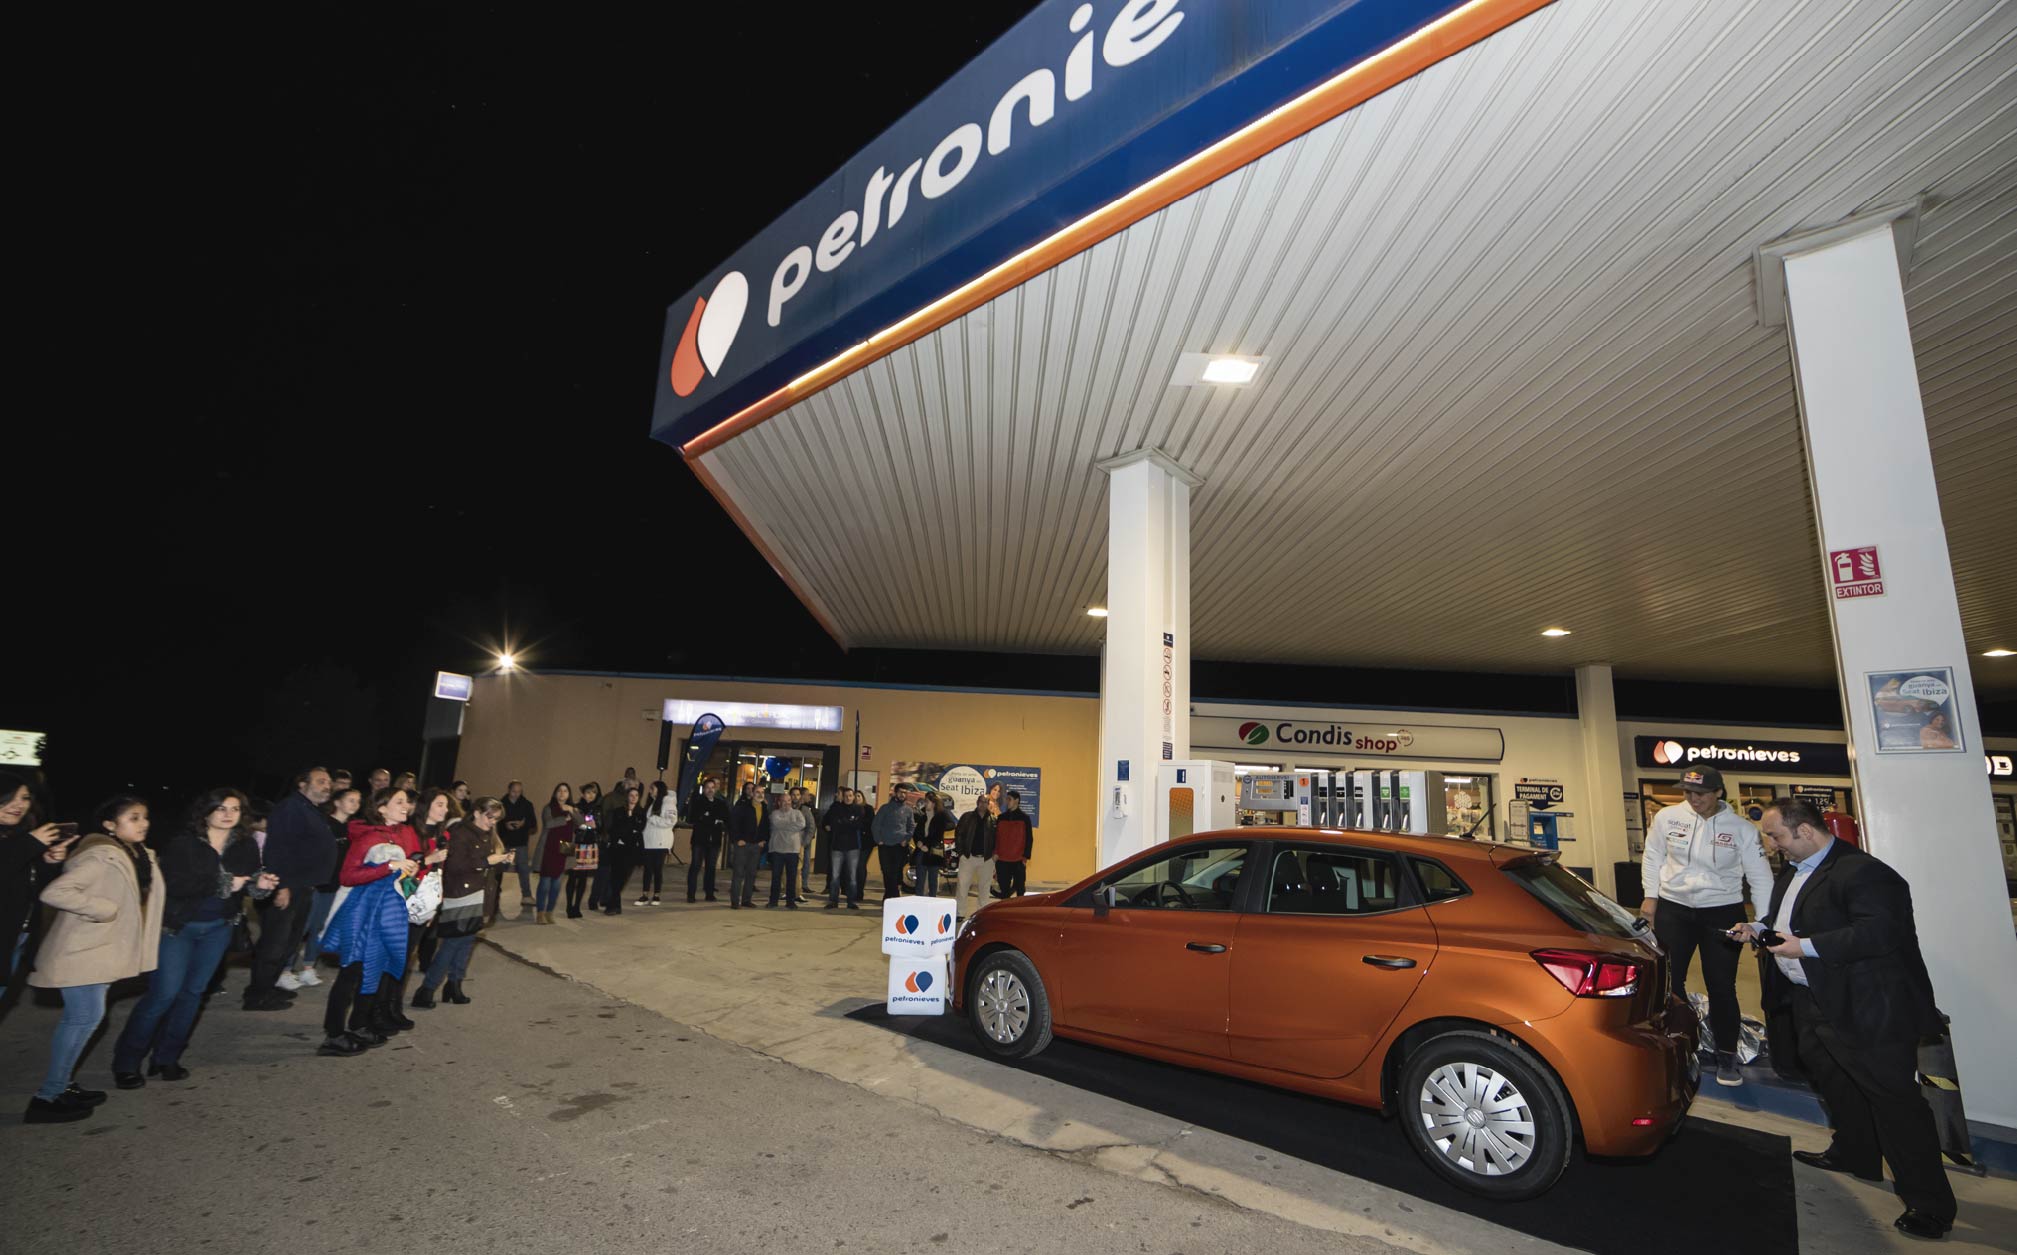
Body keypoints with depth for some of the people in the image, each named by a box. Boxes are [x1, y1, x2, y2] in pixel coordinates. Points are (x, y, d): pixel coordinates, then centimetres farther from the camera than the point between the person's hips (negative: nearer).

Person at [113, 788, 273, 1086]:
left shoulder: (245, 846, 0)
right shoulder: (182, 843, -13)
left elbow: (251, 883, 0)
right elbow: (174, 884, -23)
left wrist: (262, 883, -22)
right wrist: (222, 884, -22)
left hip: (217, 928, 4)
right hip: (176, 927, -4)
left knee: (193, 993, 10)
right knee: (163, 993, -5)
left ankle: (167, 1058, 23)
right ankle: (126, 1063, 13)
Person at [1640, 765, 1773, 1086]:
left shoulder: (1741, 828, -8)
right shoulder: (1667, 818, -6)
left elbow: (1760, 876, -4)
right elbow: (1652, 857, 5)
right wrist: (1650, 897, 2)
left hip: (1722, 912, -1)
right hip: (1672, 909, 1)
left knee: (1722, 987, 3)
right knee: (1668, 980, 8)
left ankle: (1726, 1057, 19)